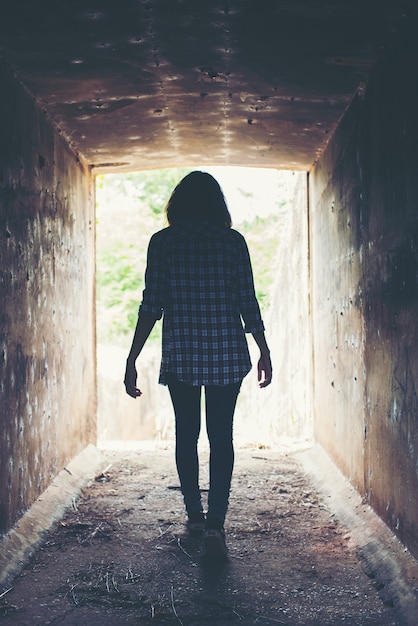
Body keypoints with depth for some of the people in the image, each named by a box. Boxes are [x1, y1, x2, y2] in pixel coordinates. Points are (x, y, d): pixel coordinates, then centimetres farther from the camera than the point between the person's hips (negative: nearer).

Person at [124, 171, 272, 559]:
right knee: (221, 437, 3)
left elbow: (152, 305, -6)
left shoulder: (162, 242, -2)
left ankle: (194, 515, 25)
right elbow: (247, 302, -1)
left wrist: (132, 359, -2)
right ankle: (215, 524, -7)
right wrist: (264, 351, 9)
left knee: (186, 435, 15)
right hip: (227, 353, 0)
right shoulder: (233, 241, -1)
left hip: (180, 355, 0)